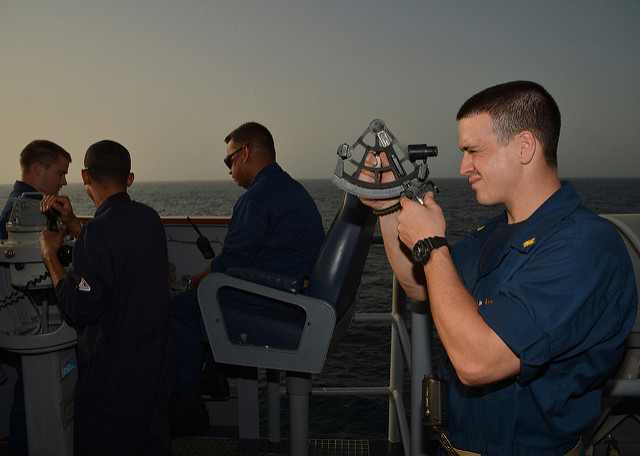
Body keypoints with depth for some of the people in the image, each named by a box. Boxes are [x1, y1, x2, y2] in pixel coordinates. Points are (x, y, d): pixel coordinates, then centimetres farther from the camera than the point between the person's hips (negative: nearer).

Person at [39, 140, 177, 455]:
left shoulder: (98, 231, -22)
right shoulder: (150, 218, 2)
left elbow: (81, 309, -22)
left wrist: (50, 255, -11)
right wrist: (72, 223, 13)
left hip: (115, 371, -8)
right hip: (159, 357, 8)